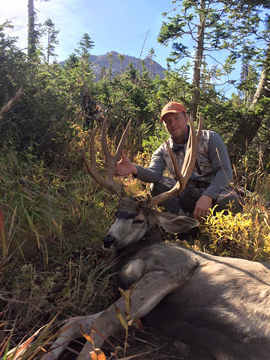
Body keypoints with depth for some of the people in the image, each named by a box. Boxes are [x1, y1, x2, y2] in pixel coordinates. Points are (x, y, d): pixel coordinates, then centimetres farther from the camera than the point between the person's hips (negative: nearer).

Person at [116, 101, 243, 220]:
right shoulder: (163, 150, 6)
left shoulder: (210, 138, -1)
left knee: (231, 201, -34)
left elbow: (225, 171, -12)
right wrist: (134, 169, -38)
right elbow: (154, 173, -14)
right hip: (186, 194, 2)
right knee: (156, 186, -21)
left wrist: (207, 196, -30)